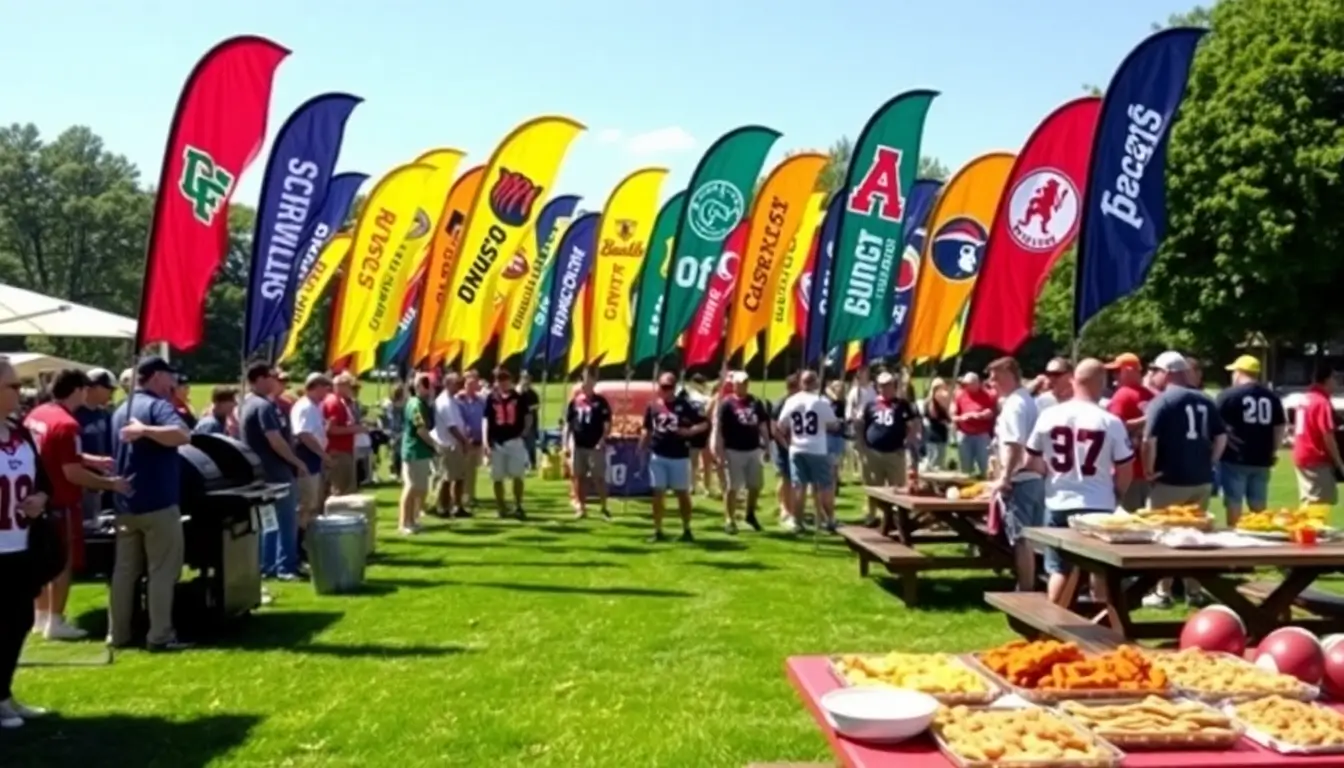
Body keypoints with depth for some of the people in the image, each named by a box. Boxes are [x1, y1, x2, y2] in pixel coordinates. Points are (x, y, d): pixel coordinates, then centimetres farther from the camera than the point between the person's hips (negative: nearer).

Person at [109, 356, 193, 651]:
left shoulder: (121, 411, 16)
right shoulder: (158, 405, -11)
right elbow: (183, 435, -32)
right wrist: (145, 430, -38)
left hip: (125, 503, 8)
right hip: (158, 502, -8)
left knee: (124, 570, 12)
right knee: (162, 570, -2)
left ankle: (118, 634, 16)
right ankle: (160, 636, -1)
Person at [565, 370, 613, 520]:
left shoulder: (601, 402, -2)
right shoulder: (574, 402, 7)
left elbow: (607, 425, -4)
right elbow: (568, 424, 9)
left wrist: (602, 441, -16)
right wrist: (565, 444, 3)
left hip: (595, 446, -4)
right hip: (578, 446, 4)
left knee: (599, 478, -2)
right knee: (578, 477, 8)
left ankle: (604, 508, 7)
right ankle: (582, 508, 16)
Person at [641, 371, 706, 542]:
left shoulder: (684, 405, -3)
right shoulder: (653, 406, 4)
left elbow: (704, 424, -3)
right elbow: (647, 431, 12)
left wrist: (689, 431, -18)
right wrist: (641, 452, 8)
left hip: (679, 456, -2)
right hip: (657, 456, 2)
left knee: (682, 493, 6)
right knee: (657, 493, 3)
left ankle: (687, 530, 17)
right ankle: (658, 531, 11)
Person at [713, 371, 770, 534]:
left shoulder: (756, 403, 7)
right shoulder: (727, 404, -9)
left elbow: (763, 426, 13)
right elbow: (718, 429, -11)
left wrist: (767, 448, 9)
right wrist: (720, 453, -16)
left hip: (753, 450, 5)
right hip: (734, 451, -5)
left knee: (756, 484, 10)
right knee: (733, 487, 0)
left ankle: (750, 514, 31)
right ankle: (729, 520, 10)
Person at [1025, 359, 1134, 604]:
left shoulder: (1049, 416, -4)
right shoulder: (1111, 422, -10)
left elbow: (1031, 462, 3)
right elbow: (1125, 471, -3)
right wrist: (1115, 493, 15)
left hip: (1058, 504, 2)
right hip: (1098, 506, -2)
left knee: (1059, 569, 11)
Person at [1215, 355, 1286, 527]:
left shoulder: (1227, 395, -7)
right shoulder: (1272, 397, 8)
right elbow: (1280, 428, 11)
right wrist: (1273, 451, 19)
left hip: (1234, 459, -5)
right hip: (1261, 459, 5)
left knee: (1234, 504, 2)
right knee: (1259, 506, 14)